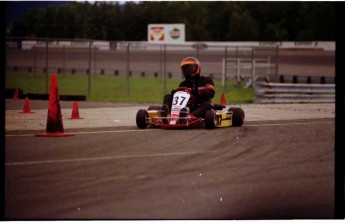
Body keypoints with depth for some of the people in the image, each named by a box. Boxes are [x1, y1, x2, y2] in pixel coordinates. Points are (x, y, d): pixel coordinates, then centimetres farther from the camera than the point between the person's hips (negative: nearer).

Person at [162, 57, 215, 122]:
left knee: (206, 104, -36)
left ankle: (190, 116, -66)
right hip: (185, 108, 4)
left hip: (199, 109, -4)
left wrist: (198, 92, -25)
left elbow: (211, 93, -8)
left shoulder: (206, 81, 10)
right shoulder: (183, 84, 22)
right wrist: (174, 94, -10)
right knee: (167, 97, -7)